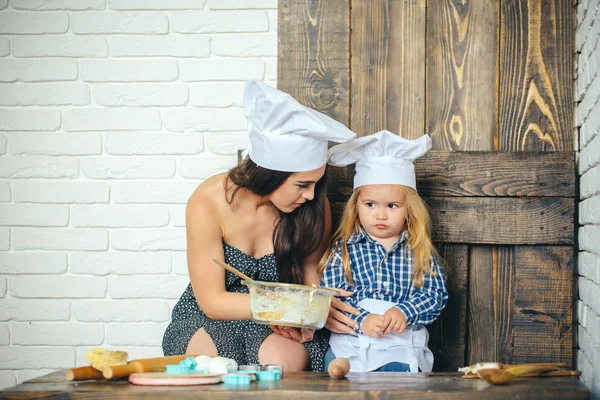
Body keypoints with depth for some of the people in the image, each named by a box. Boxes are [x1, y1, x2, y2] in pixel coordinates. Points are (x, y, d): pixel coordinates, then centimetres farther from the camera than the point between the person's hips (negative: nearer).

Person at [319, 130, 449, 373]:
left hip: (402, 346, 1)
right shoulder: (344, 248, 7)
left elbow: (436, 294, 5)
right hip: (350, 342, -1)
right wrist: (361, 320, -19)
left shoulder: (419, 251, 12)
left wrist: (404, 311, -13)